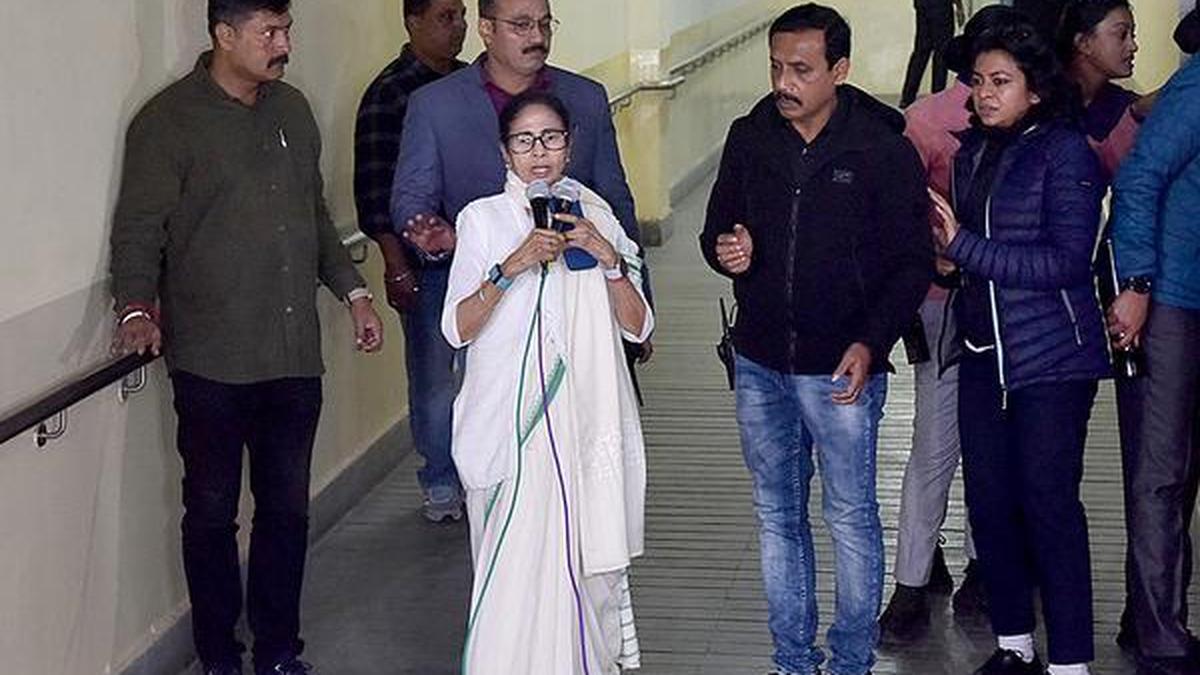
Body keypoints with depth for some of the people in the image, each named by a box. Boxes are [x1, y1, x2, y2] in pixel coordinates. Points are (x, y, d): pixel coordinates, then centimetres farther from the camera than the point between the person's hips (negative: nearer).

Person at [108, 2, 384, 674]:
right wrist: (137, 306, -25)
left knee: (288, 507, 12)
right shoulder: (169, 121, -7)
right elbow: (138, 230, -9)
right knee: (212, 513, 6)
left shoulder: (292, 108, 12)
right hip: (213, 364, -5)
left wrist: (354, 290, 17)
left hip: (295, 358, 5)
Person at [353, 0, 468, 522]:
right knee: (435, 377, 1)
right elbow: (374, 189, -11)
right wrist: (396, 264, -15)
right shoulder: (389, 94, -9)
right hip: (425, 260, -6)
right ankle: (441, 488, 14)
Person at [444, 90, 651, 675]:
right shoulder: (483, 219, 1)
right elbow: (457, 330, -7)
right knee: (514, 566, -6)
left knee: (585, 557, 5)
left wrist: (608, 259, -10)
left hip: (583, 418, 2)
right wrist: (512, 266, -19)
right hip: (509, 423, -2)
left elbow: (638, 327, 4)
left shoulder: (594, 216, 8)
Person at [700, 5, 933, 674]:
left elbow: (913, 262, -6)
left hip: (841, 368, -4)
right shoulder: (750, 138, 3)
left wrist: (871, 342, -18)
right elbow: (717, 226, 14)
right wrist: (726, 251, -11)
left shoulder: (884, 149, -9)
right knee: (778, 515, 13)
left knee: (851, 517, 5)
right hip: (761, 365, 4)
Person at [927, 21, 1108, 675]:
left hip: (1052, 358, -6)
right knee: (988, 499, 9)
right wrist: (946, 246, 2)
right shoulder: (974, 151, 11)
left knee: (1049, 504, -4)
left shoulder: (1065, 151, -10)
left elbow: (1067, 259, -18)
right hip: (983, 352, 7)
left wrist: (964, 246, -17)